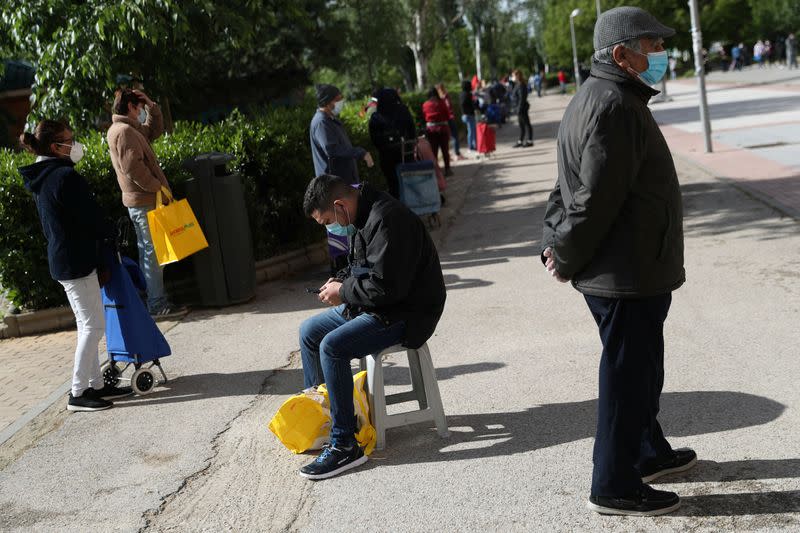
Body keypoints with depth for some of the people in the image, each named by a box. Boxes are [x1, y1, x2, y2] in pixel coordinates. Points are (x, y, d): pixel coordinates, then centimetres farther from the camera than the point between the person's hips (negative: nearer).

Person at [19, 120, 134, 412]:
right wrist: (108, 236, 6)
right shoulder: (65, 176, -19)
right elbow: (91, 218, -17)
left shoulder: (40, 178, 12)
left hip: (62, 258, 10)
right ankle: (78, 393, 1)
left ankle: (96, 385, 21)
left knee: (87, 325, 15)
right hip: (77, 260, -10)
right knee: (93, 325, -4)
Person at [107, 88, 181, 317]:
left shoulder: (128, 128, 16)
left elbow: (155, 129, 27)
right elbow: (133, 168, -24)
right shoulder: (125, 131, -15)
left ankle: (153, 299, 22)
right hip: (145, 201, -11)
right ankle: (157, 304, -5)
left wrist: (151, 106, 15)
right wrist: (158, 187, -17)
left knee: (147, 251, 14)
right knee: (154, 252, -8)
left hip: (139, 201, 11)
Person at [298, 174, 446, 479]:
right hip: (371, 305, 11)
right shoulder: (364, 216, 8)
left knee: (332, 346, -26)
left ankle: (344, 446, -19)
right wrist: (341, 282, 4)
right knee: (309, 332, 12)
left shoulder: (386, 221, -24)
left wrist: (344, 293, -14)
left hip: (405, 313, -11)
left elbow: (386, 286, -29)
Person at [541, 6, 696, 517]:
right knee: (628, 376, 0)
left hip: (628, 269, 11)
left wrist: (555, 244, 8)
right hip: (627, 273, -11)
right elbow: (596, 199, -24)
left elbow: (570, 186, 15)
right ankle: (616, 486, 13)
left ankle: (649, 452, 40)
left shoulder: (596, 97, 14)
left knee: (641, 368, 23)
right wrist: (566, 258, -13)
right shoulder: (616, 105, -21)